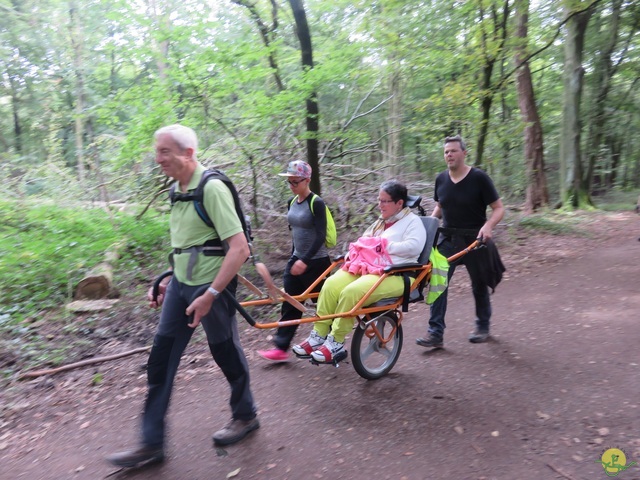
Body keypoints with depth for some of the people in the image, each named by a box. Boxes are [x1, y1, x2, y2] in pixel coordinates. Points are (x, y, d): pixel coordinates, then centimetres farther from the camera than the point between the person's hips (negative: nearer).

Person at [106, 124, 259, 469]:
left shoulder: (211, 188, -19)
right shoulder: (178, 188, 8)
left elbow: (240, 248, -25)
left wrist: (209, 296, -25)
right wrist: (168, 282, 17)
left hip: (211, 286, -8)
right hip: (181, 284, 8)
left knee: (226, 354, 10)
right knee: (160, 359, 7)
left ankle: (245, 416, 36)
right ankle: (151, 444, 21)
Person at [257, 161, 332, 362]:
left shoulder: (316, 203, -15)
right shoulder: (292, 202, 8)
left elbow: (320, 236, -22)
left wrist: (305, 260, -28)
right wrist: (295, 257, 18)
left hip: (316, 262, -7)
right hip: (296, 259, 7)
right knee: (290, 305, 5)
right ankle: (281, 348, 9)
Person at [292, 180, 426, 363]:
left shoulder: (412, 221, 3)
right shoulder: (380, 222, 27)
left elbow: (414, 247, -15)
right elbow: (364, 242, 28)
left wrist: (385, 246, -12)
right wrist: (352, 252, 6)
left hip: (393, 275, -7)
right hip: (365, 268, 7)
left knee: (351, 292, -32)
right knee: (331, 285, -21)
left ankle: (335, 344, -18)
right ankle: (318, 336, -13)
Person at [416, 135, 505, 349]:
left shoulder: (479, 178, -10)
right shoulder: (441, 179, 3)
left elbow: (498, 208, -8)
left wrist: (488, 226, -27)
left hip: (474, 240, -3)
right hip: (448, 239, 3)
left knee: (479, 285, 11)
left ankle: (482, 327, 33)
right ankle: (435, 333, -3)